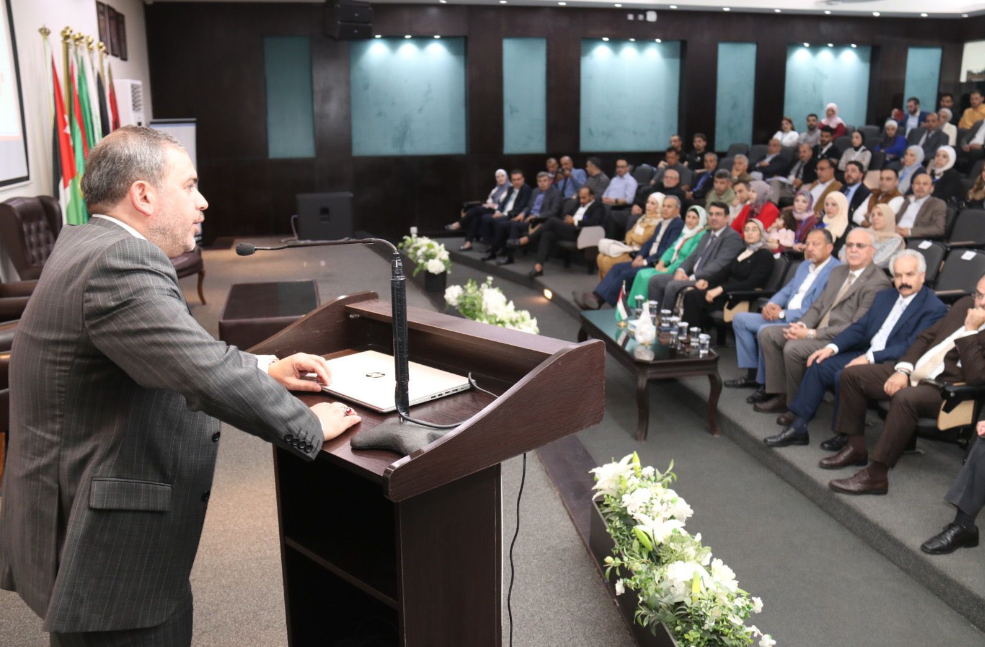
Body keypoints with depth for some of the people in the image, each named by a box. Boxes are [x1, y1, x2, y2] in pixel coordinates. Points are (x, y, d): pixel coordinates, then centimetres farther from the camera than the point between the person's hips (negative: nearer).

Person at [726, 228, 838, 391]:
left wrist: (783, 313, -19)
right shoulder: (805, 265, 16)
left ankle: (765, 382, -13)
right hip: (783, 317, 10)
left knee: (765, 330, -32)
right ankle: (752, 373, 5)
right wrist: (770, 305, -2)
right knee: (740, 319, 4)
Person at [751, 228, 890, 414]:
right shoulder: (838, 272, 16)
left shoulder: (877, 283, -12)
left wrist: (812, 334, -21)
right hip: (817, 330, 9)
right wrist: (802, 325, -6)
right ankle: (779, 393, -3)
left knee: (793, 347, -30)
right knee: (767, 333, -3)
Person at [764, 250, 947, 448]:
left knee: (844, 376, -29)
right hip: (866, 354, 8)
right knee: (820, 365, -11)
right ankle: (798, 426, -9)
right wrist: (832, 347, -4)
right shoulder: (885, 296, 15)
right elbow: (859, 327, 12)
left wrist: (870, 357, -26)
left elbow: (911, 348, -19)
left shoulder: (934, 308, -9)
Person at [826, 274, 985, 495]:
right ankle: (856, 446, 7)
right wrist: (902, 370, 1)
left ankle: (876, 474, -28)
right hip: (915, 371, 9)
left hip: (946, 389, -8)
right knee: (851, 374, -1)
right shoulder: (964, 305, 11)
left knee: (905, 398, -39)